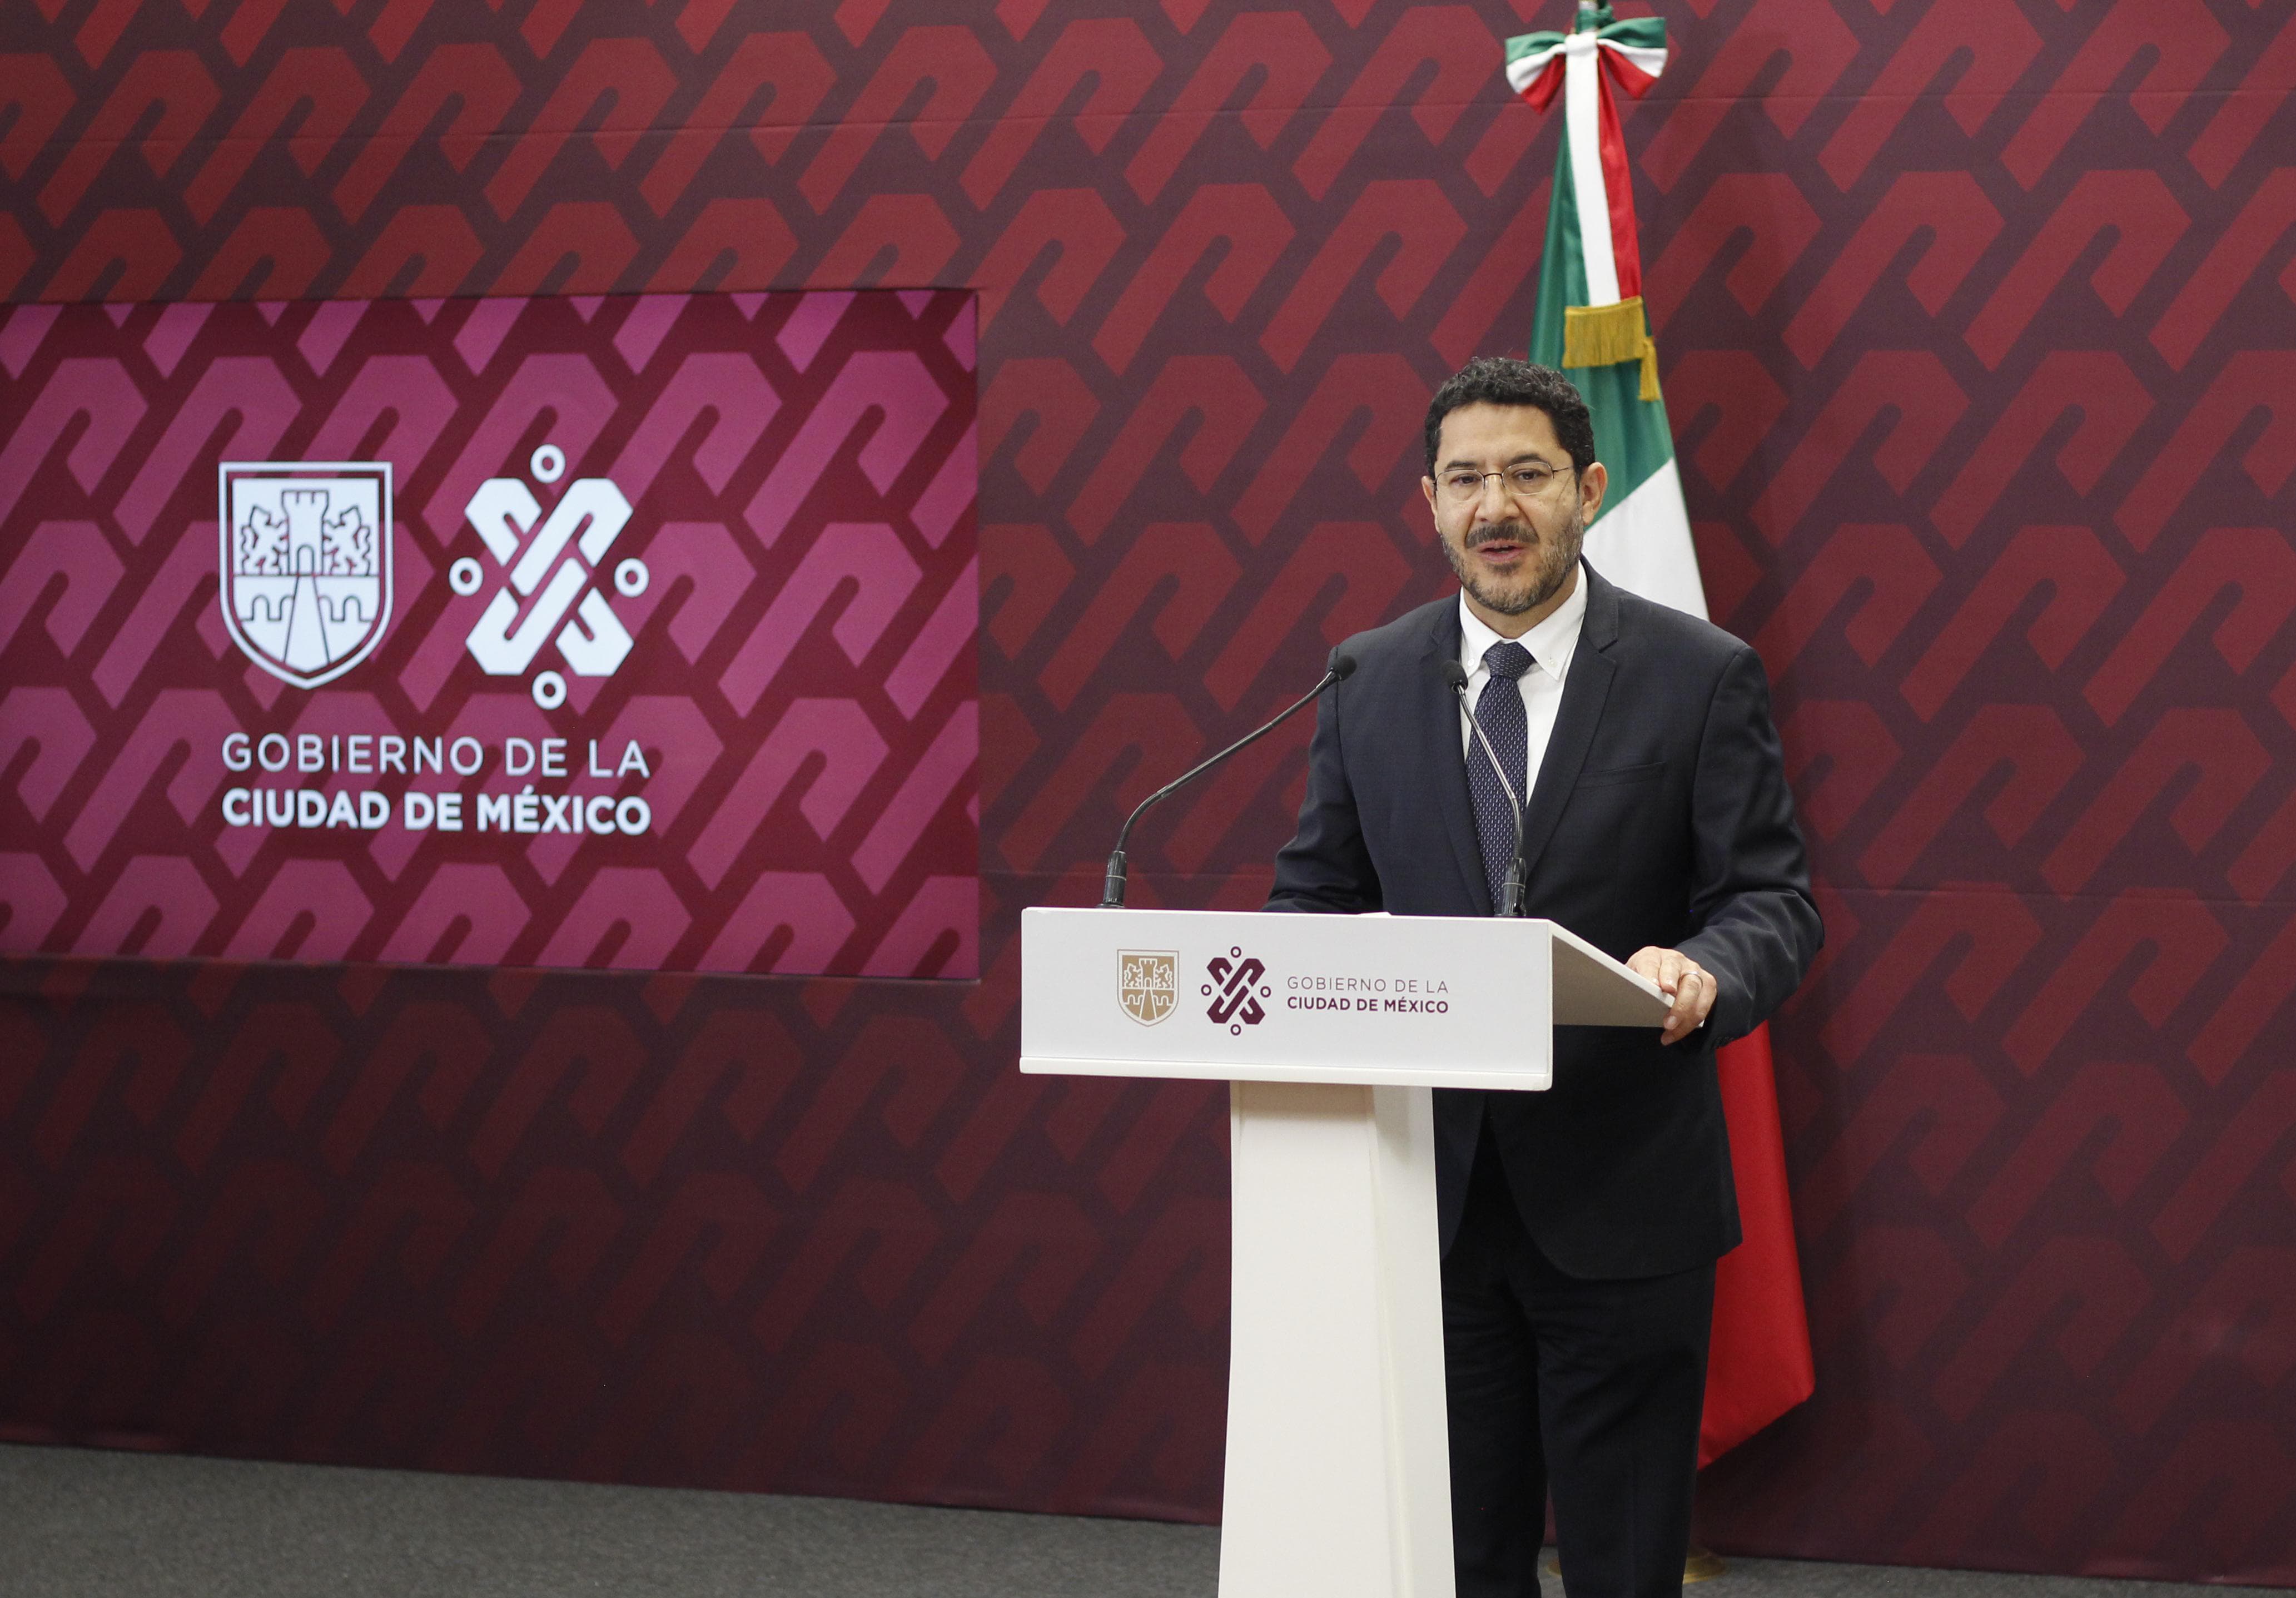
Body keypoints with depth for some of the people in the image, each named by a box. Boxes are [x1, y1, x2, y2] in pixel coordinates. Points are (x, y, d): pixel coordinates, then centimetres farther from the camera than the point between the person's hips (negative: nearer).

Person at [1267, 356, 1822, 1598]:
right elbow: (1313, 890, 11)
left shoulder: (1701, 677, -2)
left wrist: (1707, 969, -26)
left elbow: (1774, 900, -4)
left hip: (1621, 1199, -2)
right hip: (1430, 1190, 3)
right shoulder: (1366, 681, 7)